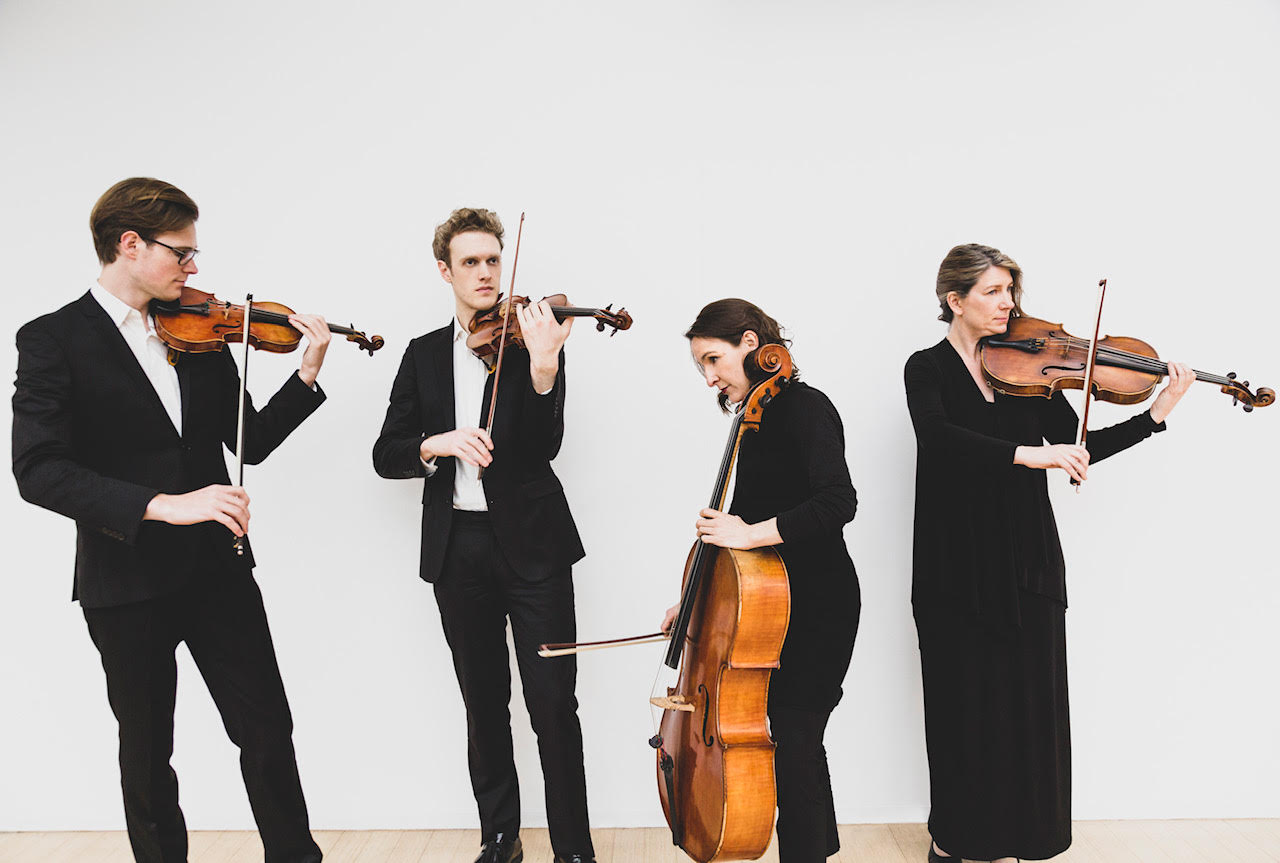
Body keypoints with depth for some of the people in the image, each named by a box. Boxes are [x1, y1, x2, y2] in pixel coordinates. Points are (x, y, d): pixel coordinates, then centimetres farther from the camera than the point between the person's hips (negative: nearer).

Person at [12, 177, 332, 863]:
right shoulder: (52, 341, -7)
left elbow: (251, 442, 7)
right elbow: (38, 471, -18)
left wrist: (308, 373, -6)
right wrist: (162, 504, -29)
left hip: (217, 568, 4)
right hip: (125, 581, -3)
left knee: (268, 730, 7)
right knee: (147, 754, 14)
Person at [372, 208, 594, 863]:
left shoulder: (532, 338, 0)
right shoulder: (424, 355, 10)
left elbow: (544, 447, -12)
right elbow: (386, 454, 5)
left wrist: (542, 368, -28)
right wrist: (437, 444, -15)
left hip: (530, 541, -3)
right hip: (457, 547, 3)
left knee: (554, 704, -2)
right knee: (484, 703, 13)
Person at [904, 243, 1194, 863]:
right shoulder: (928, 369, -2)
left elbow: (1076, 448, 5)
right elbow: (938, 435, -22)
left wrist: (1156, 415, -5)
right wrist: (1026, 453, -32)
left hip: (1026, 562, 3)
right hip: (955, 566, -3)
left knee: (1028, 699, 5)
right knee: (962, 701, 5)